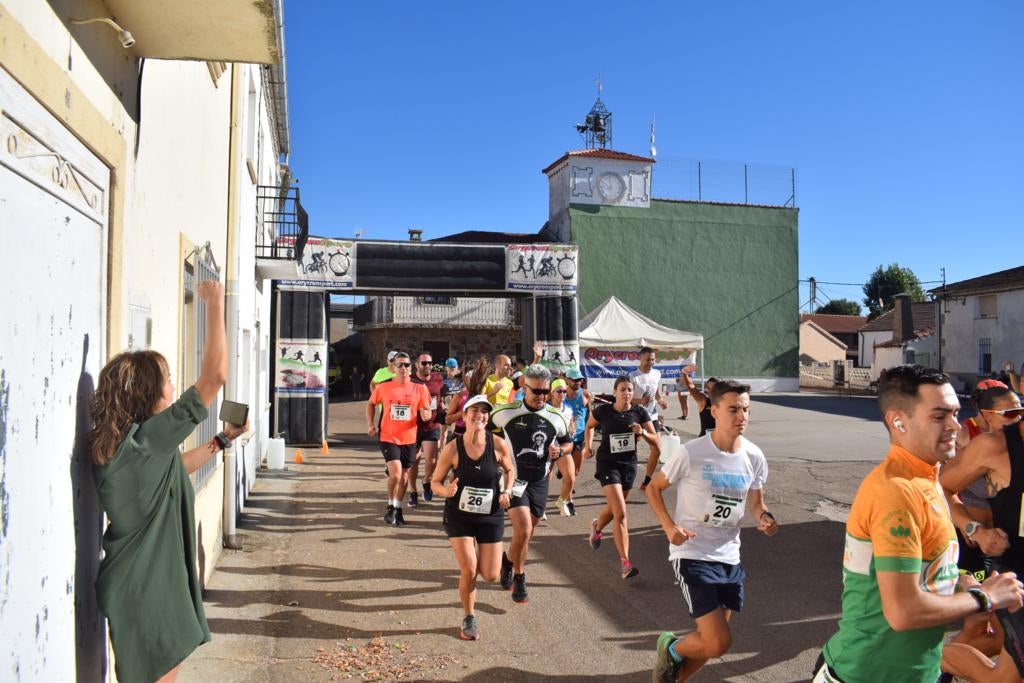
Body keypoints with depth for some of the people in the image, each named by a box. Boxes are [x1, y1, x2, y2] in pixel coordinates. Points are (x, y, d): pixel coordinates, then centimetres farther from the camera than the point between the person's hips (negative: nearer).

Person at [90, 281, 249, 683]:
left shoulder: (114, 443, 4)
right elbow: (214, 376, -24)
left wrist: (222, 440, 19)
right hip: (150, 591, -9)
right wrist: (215, 305, -17)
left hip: (131, 586, 9)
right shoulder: (150, 437, -21)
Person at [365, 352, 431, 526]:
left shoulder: (419, 389, -3)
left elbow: (426, 412, 1)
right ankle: (391, 506, 10)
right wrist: (370, 424, 2)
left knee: (404, 475, 13)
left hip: (409, 439, 2)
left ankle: (398, 508, 33)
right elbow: (370, 404, 12)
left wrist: (426, 415, -23)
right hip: (389, 438, -2)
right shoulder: (383, 387, -3)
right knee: (395, 474, -15)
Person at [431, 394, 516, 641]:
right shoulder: (453, 447, -14)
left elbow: (510, 470, 9)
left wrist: (507, 491, -9)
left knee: (490, 575, 2)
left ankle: (474, 555, 40)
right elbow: (435, 482, -5)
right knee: (469, 570, -11)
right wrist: (447, 490, -27)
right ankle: (469, 619, 15)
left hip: (491, 516, 2)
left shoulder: (497, 444, -11)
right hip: (459, 515, -1)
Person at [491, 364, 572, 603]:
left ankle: (509, 561, 43)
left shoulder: (556, 417, -2)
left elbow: (568, 442, 14)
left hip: (539, 482, 4)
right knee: (523, 530, -17)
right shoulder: (506, 412, -11)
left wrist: (560, 451, -7)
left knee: (527, 533, 13)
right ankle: (519, 578, 7)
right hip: (514, 478, -4)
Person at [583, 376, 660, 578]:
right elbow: (589, 426, 12)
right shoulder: (603, 411, -10)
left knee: (614, 508, 23)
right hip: (608, 464, -4)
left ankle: (596, 527, 57)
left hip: (629, 465, 4)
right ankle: (625, 563, -14)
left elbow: (656, 443, -4)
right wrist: (588, 446, 2)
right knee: (621, 513, -16)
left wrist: (643, 433, -22)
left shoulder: (639, 413, -6)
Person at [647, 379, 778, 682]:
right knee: (718, 643, -14)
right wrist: (669, 526, -18)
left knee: (711, 641, 15)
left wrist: (765, 518, -11)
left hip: (729, 556, 6)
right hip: (692, 554, -6)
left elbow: (755, 501, 12)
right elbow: (653, 488, -4)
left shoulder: (754, 457, -3)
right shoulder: (691, 453, -17)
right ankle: (671, 647, 18)